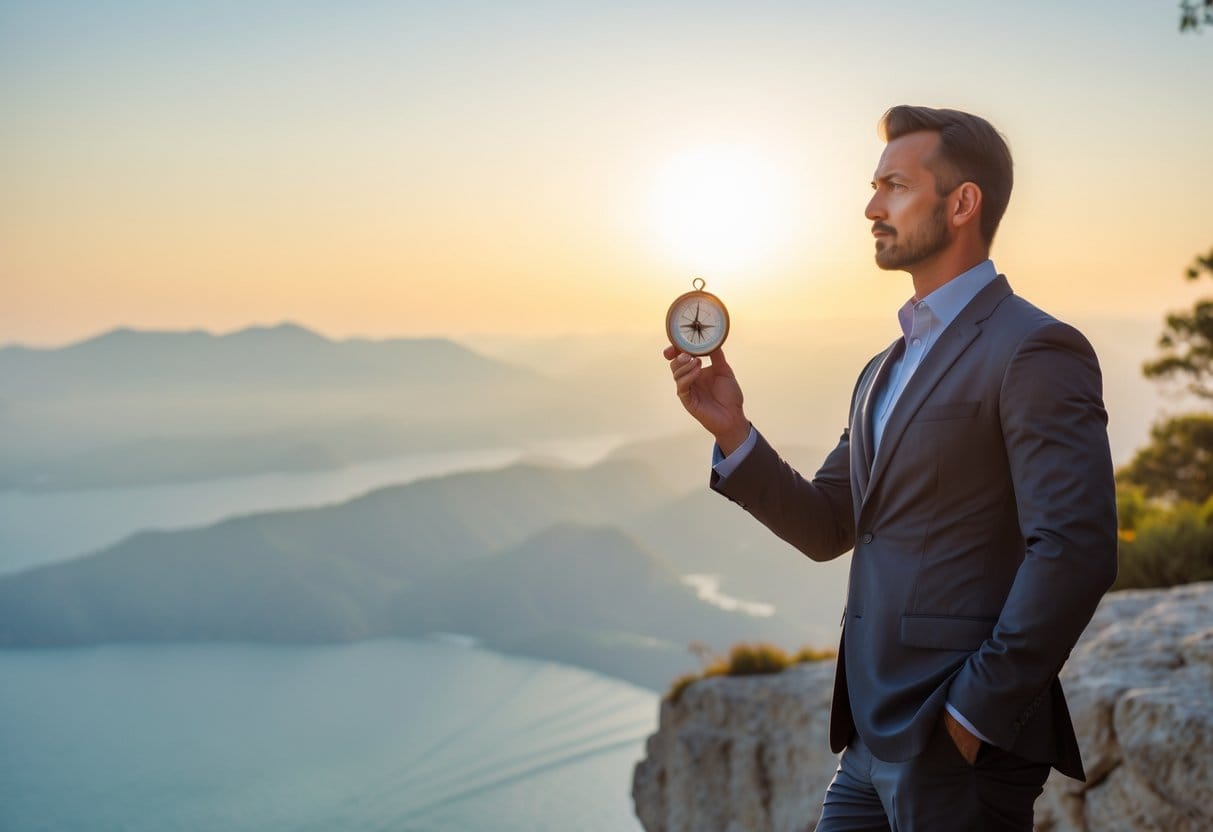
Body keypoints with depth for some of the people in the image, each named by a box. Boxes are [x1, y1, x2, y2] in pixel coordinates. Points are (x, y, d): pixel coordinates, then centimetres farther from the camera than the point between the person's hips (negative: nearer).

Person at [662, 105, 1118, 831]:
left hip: (959, 749, -8)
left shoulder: (1035, 351, -11)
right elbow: (826, 529, 14)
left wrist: (974, 714, -17)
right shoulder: (887, 369, 17)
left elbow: (1076, 551, -19)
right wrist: (731, 429, 1)